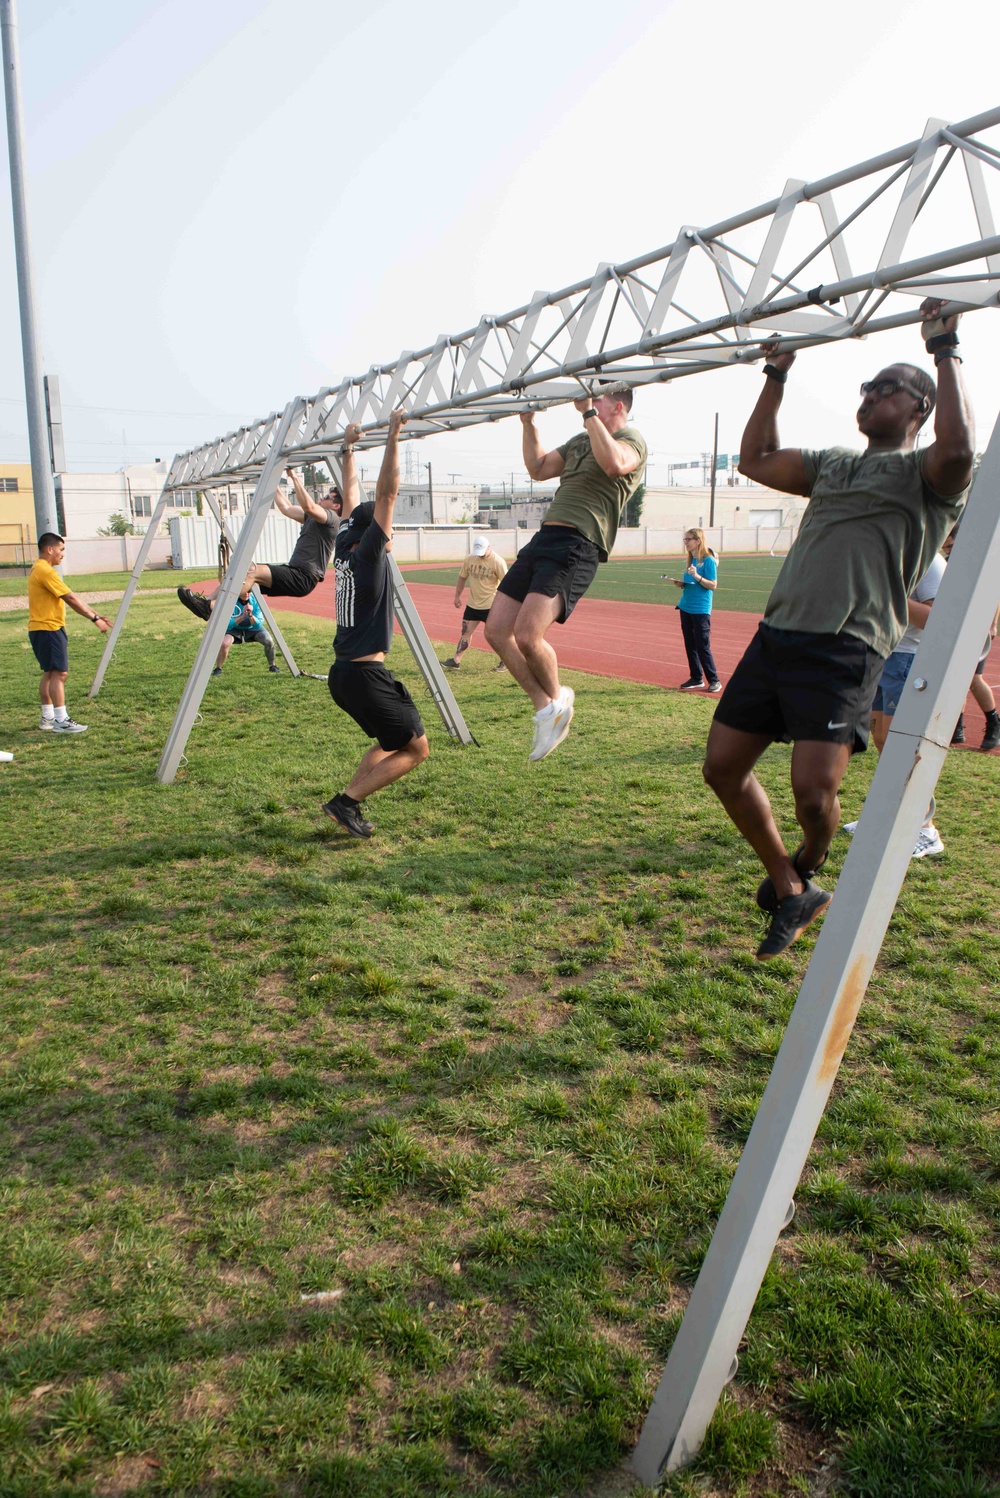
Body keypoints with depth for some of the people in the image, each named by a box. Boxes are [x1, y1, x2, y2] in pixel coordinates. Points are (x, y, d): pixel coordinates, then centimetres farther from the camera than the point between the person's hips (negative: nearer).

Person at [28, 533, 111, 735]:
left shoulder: (39, 570, 17)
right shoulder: (46, 571, -16)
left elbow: (71, 597, 17)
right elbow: (71, 599, -19)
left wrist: (94, 614, 14)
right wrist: (95, 619, -17)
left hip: (41, 629, 11)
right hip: (49, 629, -11)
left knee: (50, 673, 15)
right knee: (59, 673, -11)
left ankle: (48, 717, 20)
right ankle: (61, 721, -12)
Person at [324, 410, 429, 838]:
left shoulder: (345, 552, 10)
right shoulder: (367, 554, -11)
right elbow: (386, 494, -17)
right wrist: (393, 437, -16)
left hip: (345, 673, 9)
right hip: (365, 675, -9)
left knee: (391, 741, 24)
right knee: (415, 748, 1)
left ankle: (349, 805, 14)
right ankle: (347, 801, -4)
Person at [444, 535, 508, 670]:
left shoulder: (498, 562, -14)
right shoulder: (469, 560, 0)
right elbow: (462, 578, 14)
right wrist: (457, 596, 13)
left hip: (491, 606, -5)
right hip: (472, 604, 5)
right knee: (466, 632, 5)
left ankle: (505, 662, 15)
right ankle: (455, 661, 9)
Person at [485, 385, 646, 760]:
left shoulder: (632, 440, 1)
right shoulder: (580, 441, 27)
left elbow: (613, 463, -22)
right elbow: (539, 469, 29)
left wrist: (589, 412, -17)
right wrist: (528, 422, 21)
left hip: (576, 548, -9)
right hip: (544, 538, 9)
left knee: (527, 635, -21)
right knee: (496, 630, 1)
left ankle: (556, 699, 8)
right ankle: (545, 705, 12)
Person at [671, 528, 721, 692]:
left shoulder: (708, 560, -11)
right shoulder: (690, 560, 12)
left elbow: (712, 585, -14)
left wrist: (696, 576, -27)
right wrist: (679, 583, 0)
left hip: (701, 609, -8)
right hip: (686, 608, 8)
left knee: (703, 646, -5)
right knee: (690, 645, 10)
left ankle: (714, 680, 3)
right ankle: (696, 678, 18)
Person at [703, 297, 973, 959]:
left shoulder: (925, 474, 4)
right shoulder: (834, 463, 26)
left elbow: (958, 447, -19)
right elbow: (756, 459, 32)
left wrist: (946, 350, -11)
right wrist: (776, 377, 31)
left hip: (847, 650, -7)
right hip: (776, 634, 7)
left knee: (814, 791, -17)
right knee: (723, 767, 3)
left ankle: (805, 871, 21)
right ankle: (792, 893, 19)